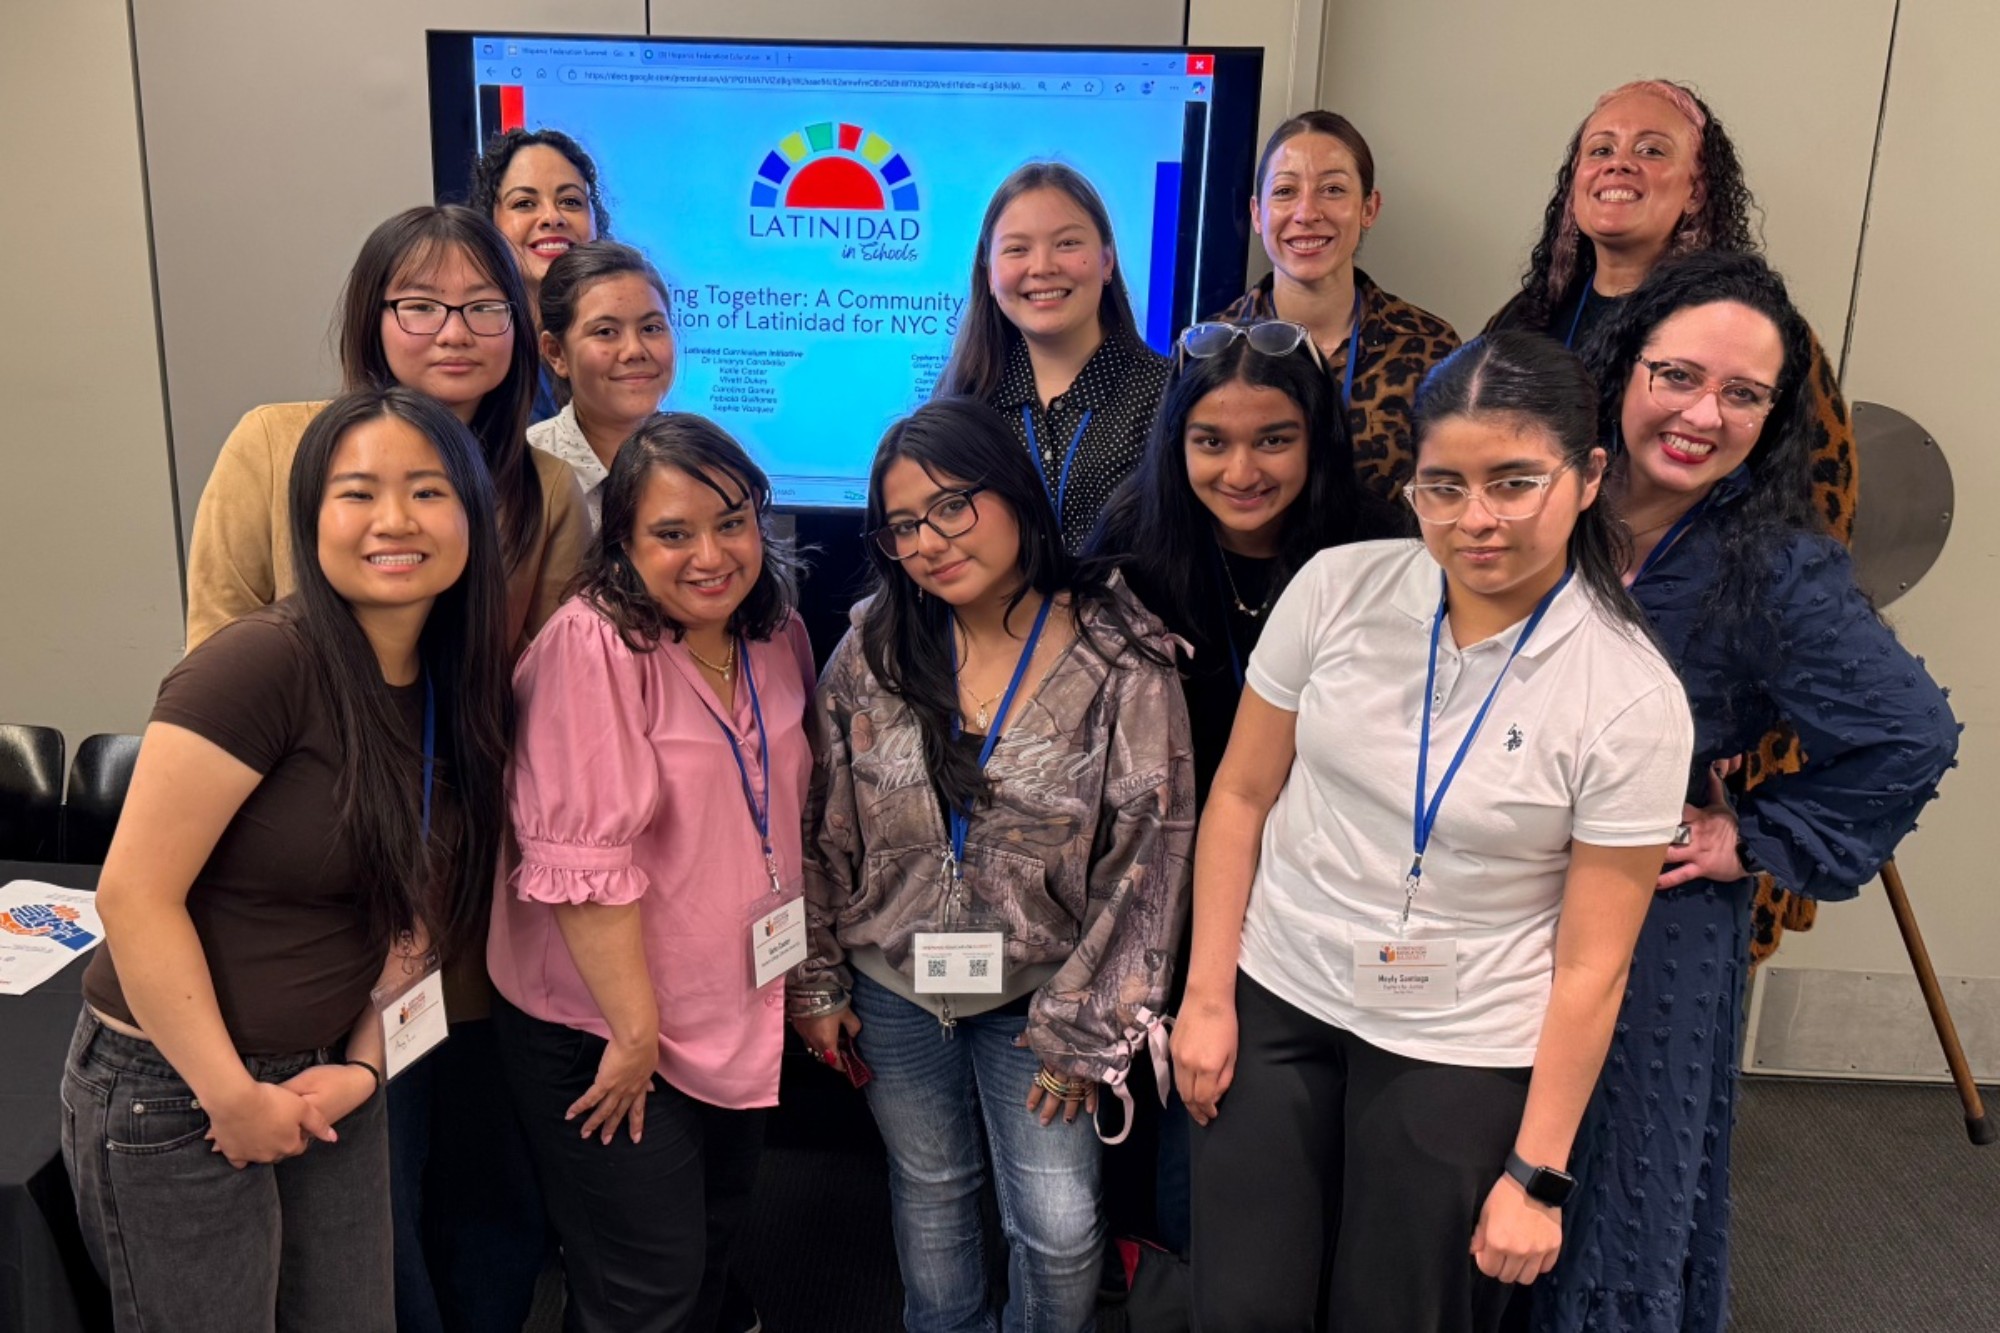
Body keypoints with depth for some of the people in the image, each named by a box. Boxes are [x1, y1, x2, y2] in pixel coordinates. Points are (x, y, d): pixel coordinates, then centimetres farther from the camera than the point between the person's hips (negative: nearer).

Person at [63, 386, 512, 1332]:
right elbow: (134, 895, -22)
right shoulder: (265, 662, -23)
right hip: (172, 1093, -6)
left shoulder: (455, 690, 0)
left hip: (325, 1084, 6)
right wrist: (231, 1097, -18)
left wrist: (366, 1064, -4)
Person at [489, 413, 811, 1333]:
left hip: (740, 1016, 7)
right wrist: (635, 1031, -19)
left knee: (714, 1254, 23)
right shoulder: (594, 645, -23)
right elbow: (582, 862, -24)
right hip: (606, 1032, -6)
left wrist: (807, 983, 15)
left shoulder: (778, 634, 0)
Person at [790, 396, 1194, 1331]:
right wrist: (815, 980, 2)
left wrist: (1085, 1028, -9)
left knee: (1060, 1232, 3)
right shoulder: (874, 647, -7)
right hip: (892, 990, 3)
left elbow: (1144, 861, -12)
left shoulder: (1121, 663, -16)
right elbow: (819, 827, 0)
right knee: (929, 1191, 20)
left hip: (1032, 997, -2)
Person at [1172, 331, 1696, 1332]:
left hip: (1461, 1055, -2)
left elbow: (1590, 964, -10)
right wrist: (1206, 996, 0)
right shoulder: (1336, 589, -9)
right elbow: (1241, 796, 0)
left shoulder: (1633, 699, -14)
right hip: (1275, 999, 2)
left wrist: (1536, 1176, -6)